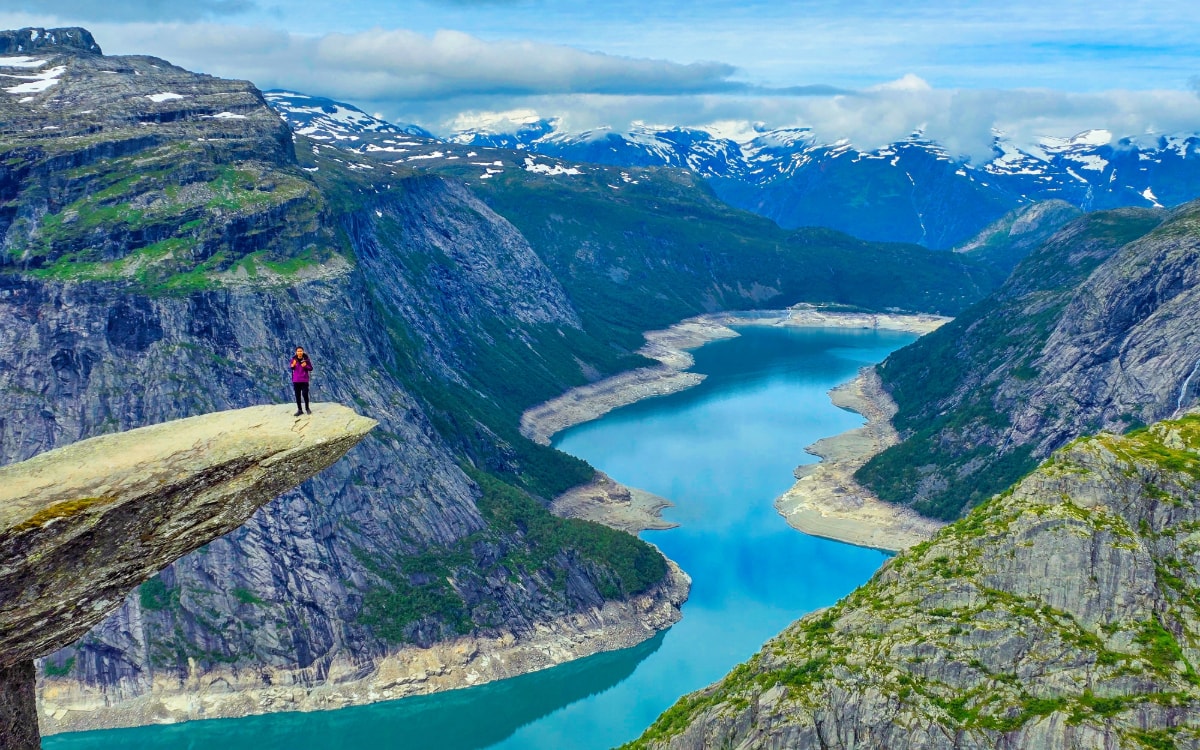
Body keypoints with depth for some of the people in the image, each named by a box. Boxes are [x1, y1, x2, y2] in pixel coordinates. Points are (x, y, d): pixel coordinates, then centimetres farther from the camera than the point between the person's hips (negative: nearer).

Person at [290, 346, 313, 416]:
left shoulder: (306, 359, -5)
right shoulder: (294, 359, -2)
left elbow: (311, 368, 1)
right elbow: (291, 368, 8)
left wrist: (306, 366, -18)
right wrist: (293, 365, -14)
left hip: (304, 380, -2)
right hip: (296, 380, 2)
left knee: (305, 394, -4)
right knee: (297, 395, 5)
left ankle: (307, 408, 19)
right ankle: (299, 410, 15)